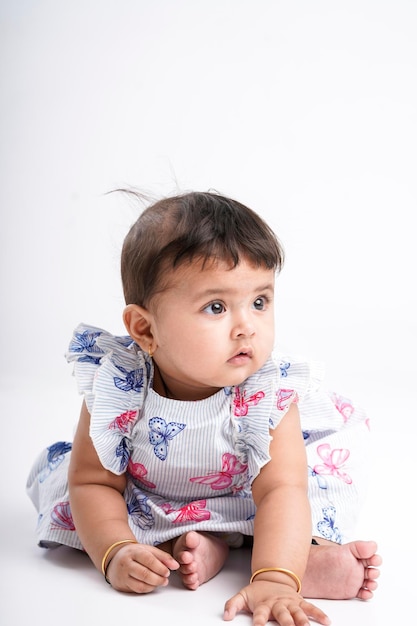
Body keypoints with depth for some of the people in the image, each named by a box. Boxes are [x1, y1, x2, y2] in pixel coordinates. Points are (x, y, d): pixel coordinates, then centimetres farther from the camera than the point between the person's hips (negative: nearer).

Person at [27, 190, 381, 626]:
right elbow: (93, 483, -21)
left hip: (243, 500, -1)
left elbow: (282, 490, -38)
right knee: (57, 472, -19)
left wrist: (275, 581, -51)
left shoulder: (268, 392, -31)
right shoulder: (117, 389, -30)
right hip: (149, 506, 2)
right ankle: (202, 546, -24)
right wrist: (116, 553, -36)